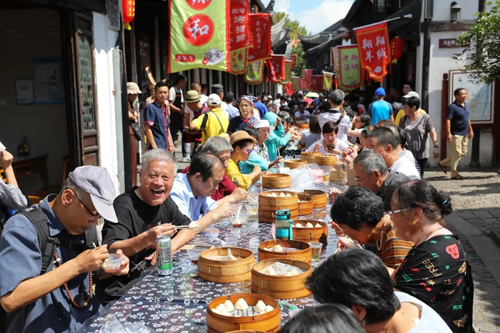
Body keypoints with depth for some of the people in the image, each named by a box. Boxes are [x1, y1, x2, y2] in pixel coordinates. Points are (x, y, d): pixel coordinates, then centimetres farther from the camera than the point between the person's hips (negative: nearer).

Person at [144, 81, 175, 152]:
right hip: (157, 147, -8)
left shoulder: (165, 107, 14)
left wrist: (170, 145, 16)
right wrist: (154, 146, -18)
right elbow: (147, 128, -14)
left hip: (166, 147, 8)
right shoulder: (151, 108, -9)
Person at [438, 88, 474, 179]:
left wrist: (470, 130, 20)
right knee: (456, 154, -4)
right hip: (455, 134, -9)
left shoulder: (466, 105, 12)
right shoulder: (453, 107, -14)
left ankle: (443, 163, 25)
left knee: (463, 152, 13)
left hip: (464, 134, 9)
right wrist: (448, 133, -24)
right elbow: (448, 120, -18)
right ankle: (454, 174, 6)